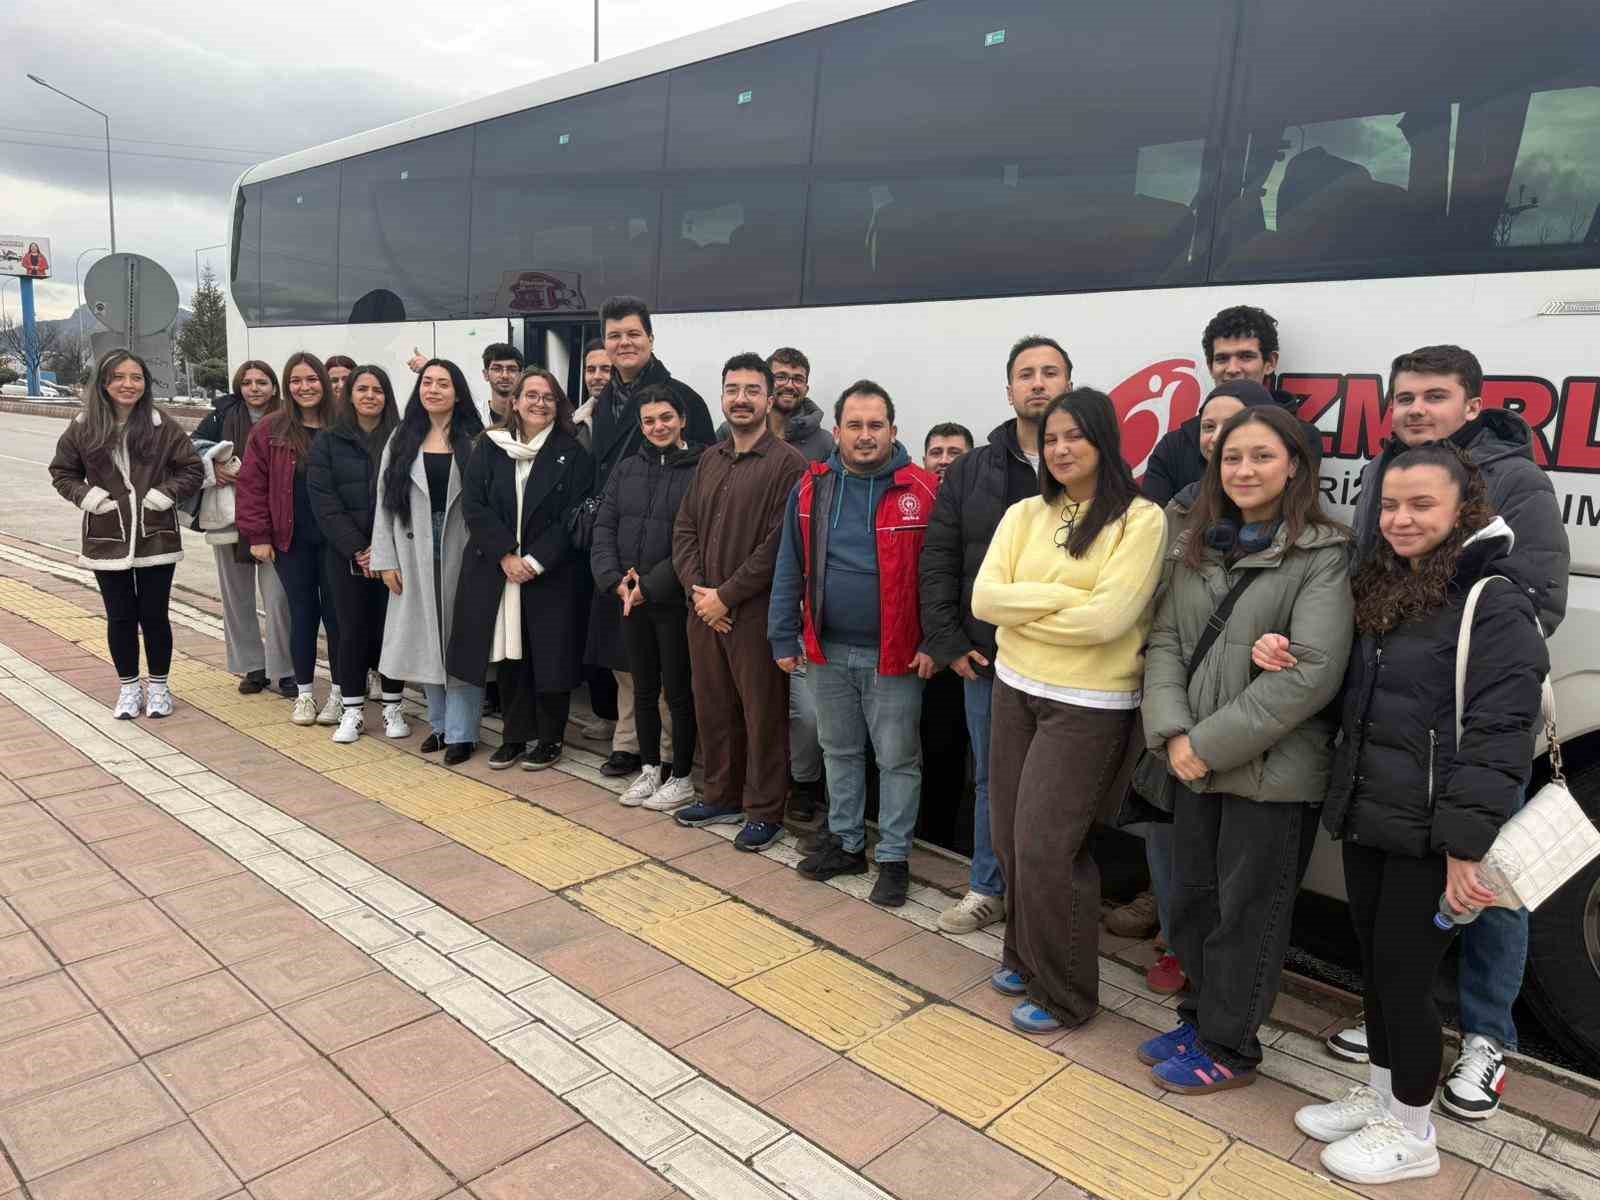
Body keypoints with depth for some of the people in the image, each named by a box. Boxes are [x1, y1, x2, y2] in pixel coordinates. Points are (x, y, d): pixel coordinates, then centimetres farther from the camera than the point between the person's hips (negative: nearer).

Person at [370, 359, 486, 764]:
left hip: (461, 552, -3)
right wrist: (385, 559, 0)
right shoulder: (402, 439, 7)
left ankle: (461, 732, 9)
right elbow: (385, 500, 5)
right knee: (425, 640, 10)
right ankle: (440, 724, 24)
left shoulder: (474, 440, -3)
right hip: (415, 553, 4)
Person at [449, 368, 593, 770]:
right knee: (509, 654, 7)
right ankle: (515, 735, 21)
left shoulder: (573, 454, -2)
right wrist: (506, 555, -11)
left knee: (550, 654, 2)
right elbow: (474, 505, 0)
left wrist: (535, 561, -14)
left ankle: (549, 739, 16)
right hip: (497, 569, 2)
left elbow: (573, 518, -7)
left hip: (552, 574, -2)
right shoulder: (489, 447, 5)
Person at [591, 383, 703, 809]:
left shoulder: (701, 470, -9)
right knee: (643, 688, 16)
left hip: (676, 599, -5)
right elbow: (604, 526, 6)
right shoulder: (626, 470, 9)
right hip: (631, 600, 5)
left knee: (678, 690, 5)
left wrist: (652, 585, -17)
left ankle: (682, 776, 21)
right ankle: (649, 769, 32)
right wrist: (615, 579, -8)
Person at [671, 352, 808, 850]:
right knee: (712, 709, 16)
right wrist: (696, 588, -4)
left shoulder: (787, 463, -9)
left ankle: (764, 812, 17)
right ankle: (722, 796, 32)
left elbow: (779, 544, -16)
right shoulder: (709, 460, 13)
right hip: (703, 610, 7)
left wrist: (726, 596, -14)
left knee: (762, 715, 3)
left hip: (755, 613, -6)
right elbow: (684, 528, 12)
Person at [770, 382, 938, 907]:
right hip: (827, 651, 4)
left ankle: (894, 858, 22)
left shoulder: (921, 490, -9)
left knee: (898, 760, 7)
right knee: (839, 751, 18)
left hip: (894, 656, -4)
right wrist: (783, 639, 1)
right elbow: (790, 568, 4)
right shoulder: (811, 489, 1)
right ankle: (846, 843, 34)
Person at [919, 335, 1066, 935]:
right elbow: (938, 560, 5)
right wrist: (948, 642, -1)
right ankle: (988, 889, 33)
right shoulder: (970, 471, 6)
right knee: (992, 779, 16)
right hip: (985, 659, 3)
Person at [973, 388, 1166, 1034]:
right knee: (1011, 835, 12)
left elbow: (1108, 618, -20)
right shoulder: (1024, 515, 6)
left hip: (1089, 706, -5)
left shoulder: (1140, 519, -9)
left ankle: (1065, 993, 17)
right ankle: (1024, 955, 35)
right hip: (1015, 690, 5)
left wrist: (1023, 610, -8)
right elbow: (984, 599, -5)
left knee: (1044, 846, -3)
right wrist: (1066, 598, -15)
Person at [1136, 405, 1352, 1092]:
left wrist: (1211, 743, -18)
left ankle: (1228, 1049, 27)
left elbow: (1312, 673, -18)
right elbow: (1165, 642, 4)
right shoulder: (1196, 546, 8)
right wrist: (1174, 733, -11)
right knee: (1191, 899, 17)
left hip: (1272, 769, -5)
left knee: (1247, 909, 9)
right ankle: (1200, 1016, 39)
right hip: (1196, 761, 6)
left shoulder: (1324, 554, -10)